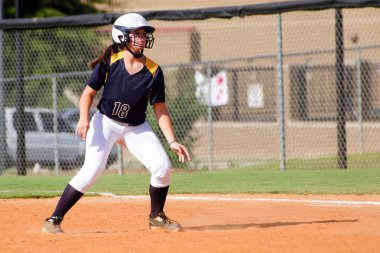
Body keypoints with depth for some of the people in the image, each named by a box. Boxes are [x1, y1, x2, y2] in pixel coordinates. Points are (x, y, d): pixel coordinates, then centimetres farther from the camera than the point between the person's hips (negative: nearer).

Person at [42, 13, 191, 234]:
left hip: (137, 128, 3)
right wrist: (84, 118, -24)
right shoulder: (109, 62, -13)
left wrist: (172, 141, -11)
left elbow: (160, 109, -3)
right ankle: (54, 221, -15)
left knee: (163, 167, -13)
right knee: (92, 170, -20)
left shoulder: (153, 72, -8)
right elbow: (89, 92, -6)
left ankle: (157, 217, 11)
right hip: (105, 122, -3)